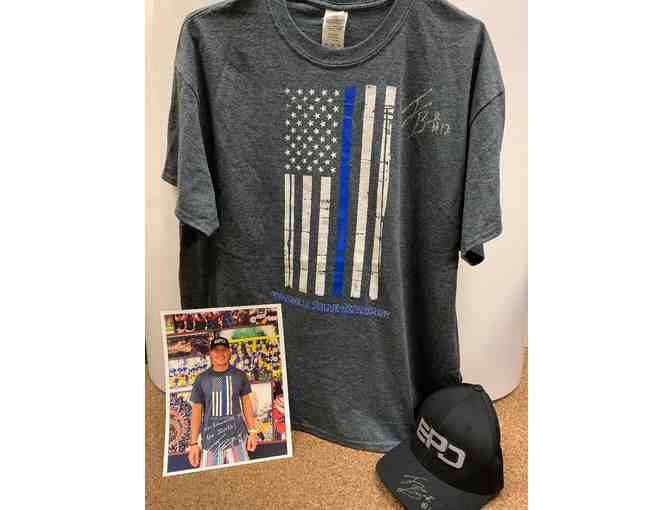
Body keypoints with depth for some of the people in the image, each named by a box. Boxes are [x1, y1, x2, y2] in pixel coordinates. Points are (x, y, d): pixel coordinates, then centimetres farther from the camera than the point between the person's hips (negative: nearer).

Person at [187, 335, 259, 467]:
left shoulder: (239, 376, 3)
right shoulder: (202, 379, 1)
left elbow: (247, 403, 8)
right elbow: (197, 410, 3)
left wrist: (252, 432, 2)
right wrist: (193, 443, 0)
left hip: (237, 436, 0)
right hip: (211, 438, 0)